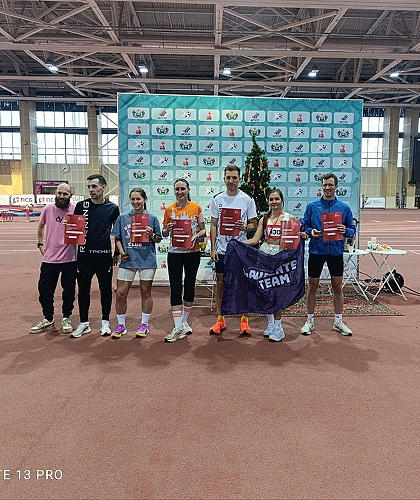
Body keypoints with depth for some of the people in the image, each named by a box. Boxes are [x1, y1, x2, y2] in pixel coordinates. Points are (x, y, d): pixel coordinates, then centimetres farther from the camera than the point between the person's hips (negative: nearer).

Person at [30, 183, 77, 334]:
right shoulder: (48, 209, 2)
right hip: (49, 258, 2)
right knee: (44, 290, 9)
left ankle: (66, 319, 28)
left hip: (70, 259, -2)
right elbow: (41, 226, 21)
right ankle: (48, 320, 27)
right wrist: (40, 244, 14)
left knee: (69, 291, 9)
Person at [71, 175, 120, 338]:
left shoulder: (112, 208, 3)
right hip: (84, 254, 1)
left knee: (106, 289, 6)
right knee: (83, 289, 8)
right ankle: (84, 323, 21)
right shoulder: (81, 205, 5)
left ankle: (105, 322, 21)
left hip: (104, 255, -1)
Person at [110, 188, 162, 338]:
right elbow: (117, 238, 12)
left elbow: (158, 240, 9)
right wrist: (121, 252, -3)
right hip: (127, 260, 2)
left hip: (147, 260, -1)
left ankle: (144, 325, 22)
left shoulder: (152, 218, 5)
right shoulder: (123, 218, 9)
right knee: (120, 293, 1)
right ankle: (121, 325, 18)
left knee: (145, 292, 7)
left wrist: (152, 235, -12)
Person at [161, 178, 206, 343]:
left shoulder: (196, 208, 1)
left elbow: (203, 230, 6)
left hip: (192, 252, 0)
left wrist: (196, 236, -15)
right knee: (175, 288, -3)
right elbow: (164, 233, 11)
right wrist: (167, 229, -12)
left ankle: (184, 321, 28)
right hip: (174, 253, 0)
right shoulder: (169, 209, 4)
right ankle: (178, 327, 2)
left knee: (190, 286, 9)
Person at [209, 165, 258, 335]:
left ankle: (244, 321, 16)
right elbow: (213, 225, 6)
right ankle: (220, 320, 19)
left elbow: (254, 225, 3)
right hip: (221, 249, 2)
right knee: (220, 283, 8)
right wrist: (213, 248, -1)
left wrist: (244, 227, -20)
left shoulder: (247, 200, -1)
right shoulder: (217, 199, 5)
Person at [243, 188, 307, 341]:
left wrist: (302, 236, -14)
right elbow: (255, 239, 6)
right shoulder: (264, 219, 10)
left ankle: (277, 326, 7)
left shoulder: (290, 218, 3)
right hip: (265, 253, 3)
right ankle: (271, 323, 21)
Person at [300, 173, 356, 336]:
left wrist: (346, 231, -14)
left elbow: (352, 229, 8)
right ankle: (310, 320, 19)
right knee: (312, 286, 6)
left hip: (336, 251, 1)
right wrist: (310, 231, -14)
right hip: (316, 251, -1)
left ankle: (338, 321, 23)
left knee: (337, 287, 9)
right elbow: (303, 226, 6)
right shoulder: (312, 206, 3)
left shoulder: (344, 207, 5)